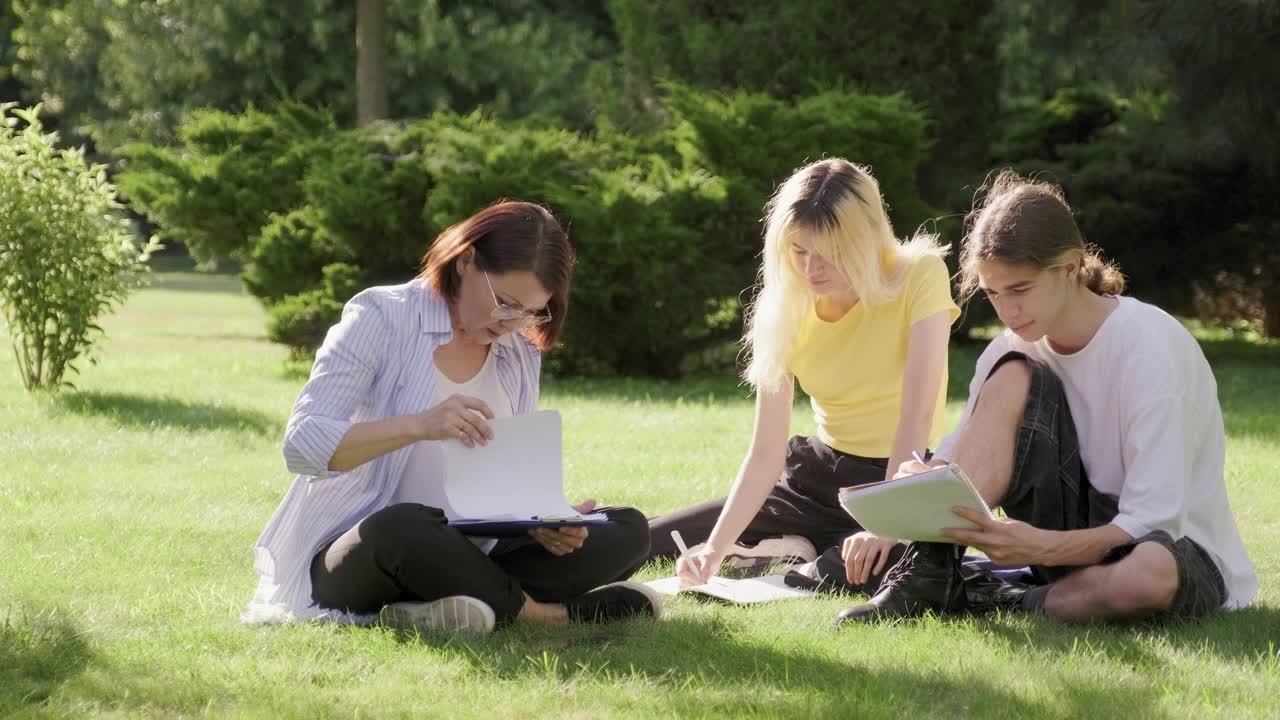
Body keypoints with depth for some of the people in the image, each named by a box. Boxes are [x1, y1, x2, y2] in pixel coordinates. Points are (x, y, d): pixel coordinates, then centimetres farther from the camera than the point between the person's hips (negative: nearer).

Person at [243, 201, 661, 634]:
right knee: (406, 527, -42)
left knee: (629, 530, -10)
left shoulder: (521, 355, 10)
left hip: (462, 559, 6)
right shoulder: (381, 317, -8)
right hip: (351, 561, -6)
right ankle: (542, 611, -22)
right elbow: (301, 444, -18)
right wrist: (418, 425, -33)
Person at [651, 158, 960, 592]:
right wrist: (716, 549, -24)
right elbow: (766, 454, -10)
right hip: (817, 477, 4)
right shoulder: (784, 311, -5)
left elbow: (918, 414, -24)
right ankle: (788, 553, 11)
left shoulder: (920, 276, -15)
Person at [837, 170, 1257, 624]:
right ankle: (927, 575, -23)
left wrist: (1043, 547, -41)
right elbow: (949, 465, 1)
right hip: (1080, 537, 5)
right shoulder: (1019, 346, 0)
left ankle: (984, 605, -19)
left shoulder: (1150, 347, -20)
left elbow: (1150, 522, -25)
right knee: (1012, 381, -16)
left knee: (1150, 572, -44)